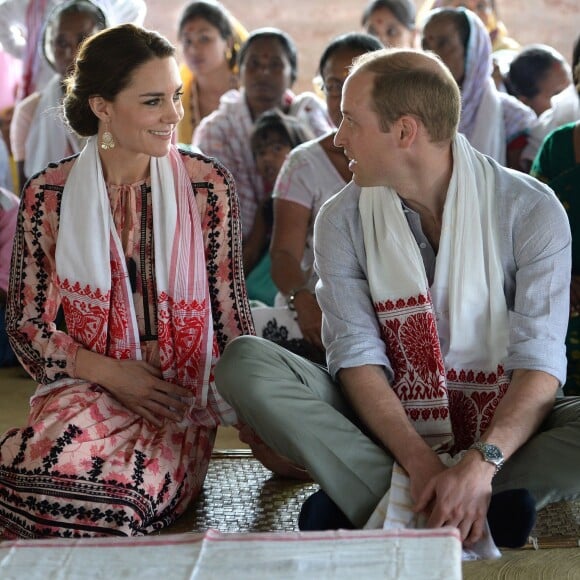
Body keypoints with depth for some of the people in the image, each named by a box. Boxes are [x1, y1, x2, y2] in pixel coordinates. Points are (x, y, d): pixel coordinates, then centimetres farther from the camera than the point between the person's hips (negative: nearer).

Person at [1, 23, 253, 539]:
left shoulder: (207, 185, 3)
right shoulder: (50, 194, 3)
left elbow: (230, 312, 6)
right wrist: (111, 373, -9)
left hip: (179, 402, -1)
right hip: (81, 389, 1)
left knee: (115, 492, -33)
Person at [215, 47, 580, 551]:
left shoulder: (530, 209, -10)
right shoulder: (342, 220, -2)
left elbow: (540, 361, -17)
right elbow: (358, 356, -11)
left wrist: (482, 462, -34)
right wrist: (419, 461, -27)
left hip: (502, 420, -2)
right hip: (384, 418, 2)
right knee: (244, 360, -22)